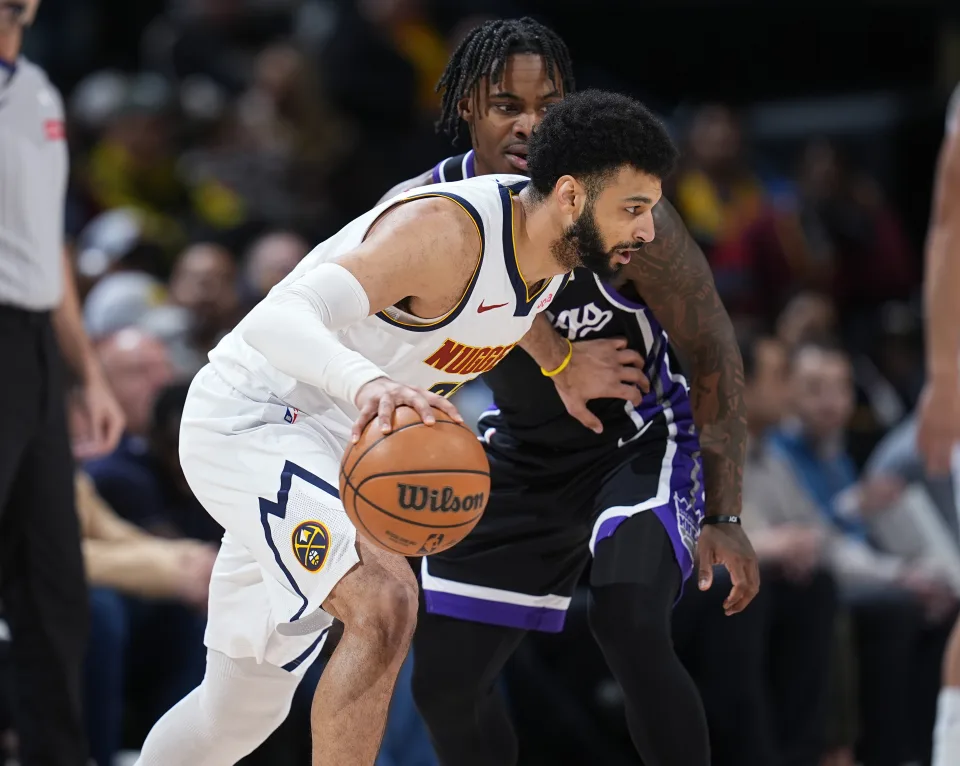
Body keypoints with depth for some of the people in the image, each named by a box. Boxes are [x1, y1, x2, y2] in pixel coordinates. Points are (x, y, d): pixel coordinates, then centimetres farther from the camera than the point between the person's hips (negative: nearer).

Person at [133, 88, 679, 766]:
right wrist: (368, 384, -60)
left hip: (338, 445, 9)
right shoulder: (447, 230, -30)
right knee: (385, 604, -31)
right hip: (250, 416, -9)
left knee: (245, 706, 16)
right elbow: (281, 318, -43)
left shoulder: (556, 254, -4)